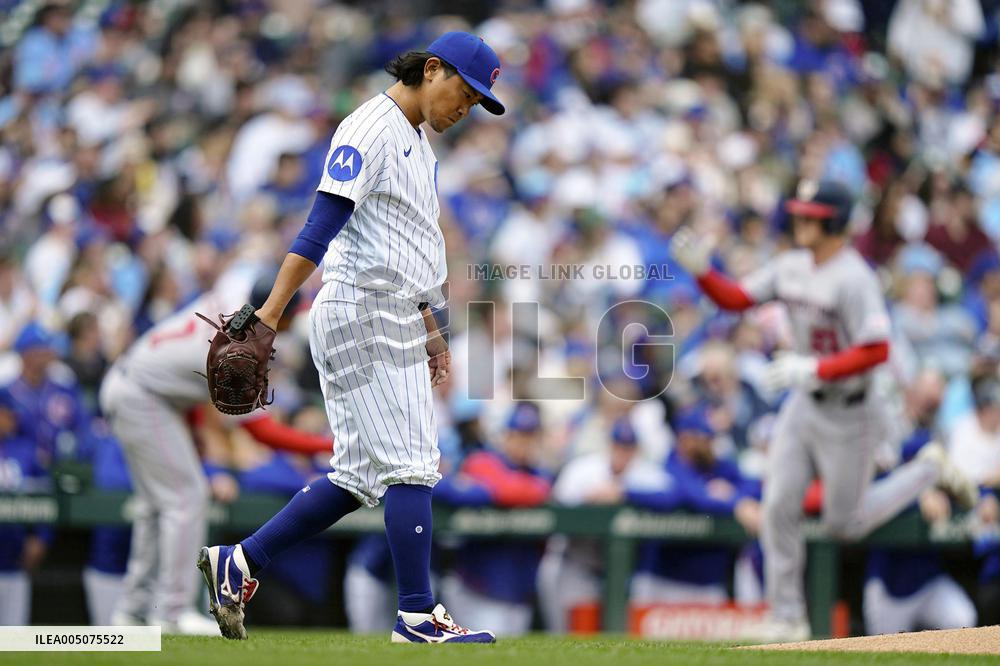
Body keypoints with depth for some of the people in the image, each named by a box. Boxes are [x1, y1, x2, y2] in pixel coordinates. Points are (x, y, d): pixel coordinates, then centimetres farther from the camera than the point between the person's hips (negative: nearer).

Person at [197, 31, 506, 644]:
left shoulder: (418, 141, 20)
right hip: (359, 314, -10)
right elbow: (321, 225, -20)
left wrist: (430, 328, 25)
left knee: (361, 475, 8)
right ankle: (418, 616, -5)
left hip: (398, 322, 10)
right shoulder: (371, 128, -11)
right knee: (410, 466, -9)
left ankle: (239, 563, 13)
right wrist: (272, 312, -25)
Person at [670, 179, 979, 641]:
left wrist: (813, 369, -27)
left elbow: (877, 351, -27)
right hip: (804, 406, 7)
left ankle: (930, 469, 25)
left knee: (844, 524, 5)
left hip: (848, 413, -7)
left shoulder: (853, 279, -22)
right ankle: (787, 619, 9)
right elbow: (736, 298, 5)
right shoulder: (792, 266, 1)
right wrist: (701, 270, -12)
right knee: (779, 508, 0)